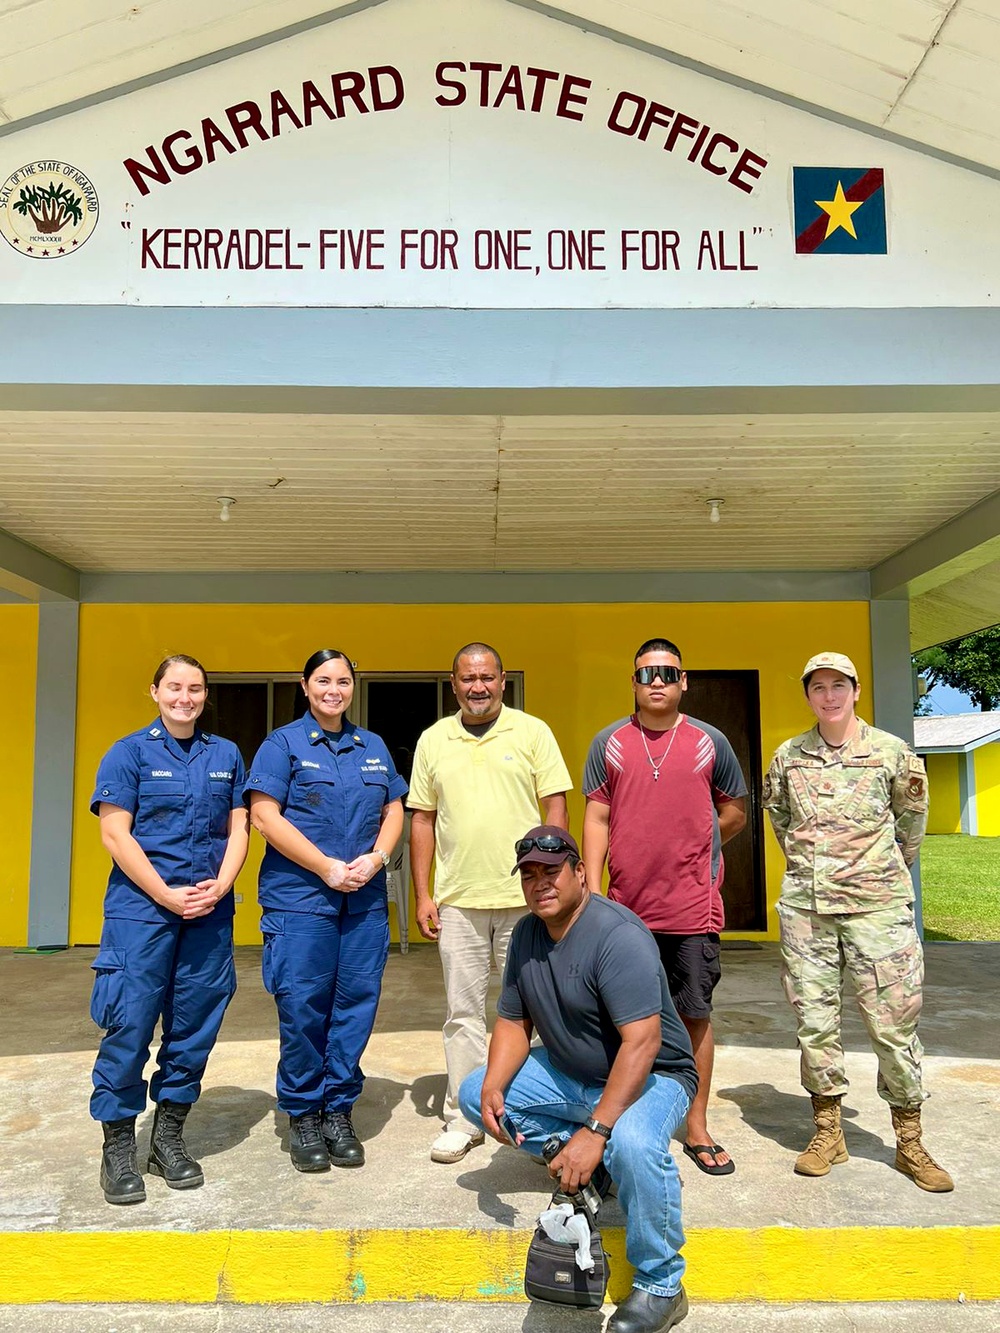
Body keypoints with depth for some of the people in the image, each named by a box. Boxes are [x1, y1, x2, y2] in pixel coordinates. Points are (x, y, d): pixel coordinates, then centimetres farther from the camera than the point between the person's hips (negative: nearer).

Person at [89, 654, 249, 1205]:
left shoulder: (226, 755, 10)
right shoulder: (129, 753, 0)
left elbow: (238, 828, 9)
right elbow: (115, 834, -6)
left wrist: (219, 886, -7)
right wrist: (166, 895, -11)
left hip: (210, 912, 4)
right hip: (140, 909, -3)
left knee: (195, 1025, 8)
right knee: (129, 1023, -1)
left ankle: (169, 1137, 25)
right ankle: (117, 1147, 15)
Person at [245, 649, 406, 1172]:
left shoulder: (373, 746, 14)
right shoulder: (283, 744, 0)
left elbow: (394, 811, 15)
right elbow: (264, 814, -9)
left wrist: (375, 859, -5)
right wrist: (327, 867, -12)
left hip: (365, 899, 4)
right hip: (299, 895, -4)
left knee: (357, 1003, 5)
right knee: (302, 1006, -1)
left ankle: (339, 1110, 20)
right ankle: (302, 1116, 16)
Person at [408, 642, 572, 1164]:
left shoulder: (532, 732, 1)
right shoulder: (433, 739, 7)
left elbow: (556, 808, 0)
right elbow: (422, 819, 9)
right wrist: (422, 895, 4)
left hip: (525, 896, -2)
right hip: (457, 901, 2)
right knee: (463, 1012, 9)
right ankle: (463, 1118, 22)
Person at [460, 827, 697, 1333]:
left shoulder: (618, 935, -26)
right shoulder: (527, 934, -1)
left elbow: (642, 1042, -33)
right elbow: (514, 1021, 4)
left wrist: (596, 1130, -36)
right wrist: (493, 1087, -14)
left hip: (650, 1076, -8)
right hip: (567, 1072, 8)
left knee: (632, 1141, -38)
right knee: (473, 1092, 0)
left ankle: (660, 1287, -13)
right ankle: (592, 1164, 6)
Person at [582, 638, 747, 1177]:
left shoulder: (710, 742, 3)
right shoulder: (609, 743, 3)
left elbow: (734, 812, 14)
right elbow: (596, 819, 2)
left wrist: (689, 851, 9)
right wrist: (592, 892, -4)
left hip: (693, 907, 0)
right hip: (627, 906, 1)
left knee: (695, 1016, 7)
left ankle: (697, 1129, 22)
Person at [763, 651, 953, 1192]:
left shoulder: (891, 752, -2)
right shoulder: (788, 756, 3)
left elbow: (912, 819, 12)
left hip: (877, 905, -2)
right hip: (805, 905, 2)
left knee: (893, 1021, 1)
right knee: (814, 1020, 7)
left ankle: (909, 1142, 17)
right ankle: (828, 1132, 22)